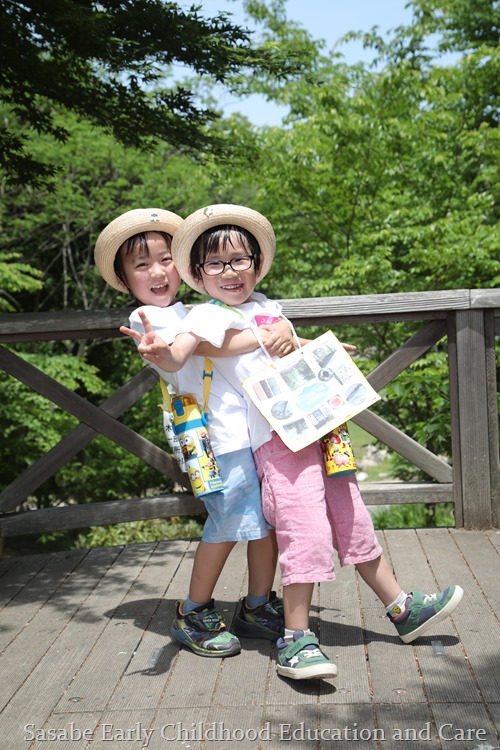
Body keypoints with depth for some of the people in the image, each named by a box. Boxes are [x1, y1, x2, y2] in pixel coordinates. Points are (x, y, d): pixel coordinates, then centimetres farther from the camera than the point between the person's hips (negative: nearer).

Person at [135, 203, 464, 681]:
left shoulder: (265, 305, 17)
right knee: (305, 529, -16)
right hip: (276, 436, -8)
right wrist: (160, 353, -46)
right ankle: (295, 639, -4)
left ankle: (402, 609, 26)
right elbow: (177, 355, -27)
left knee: (352, 517, 14)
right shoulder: (210, 315, -7)